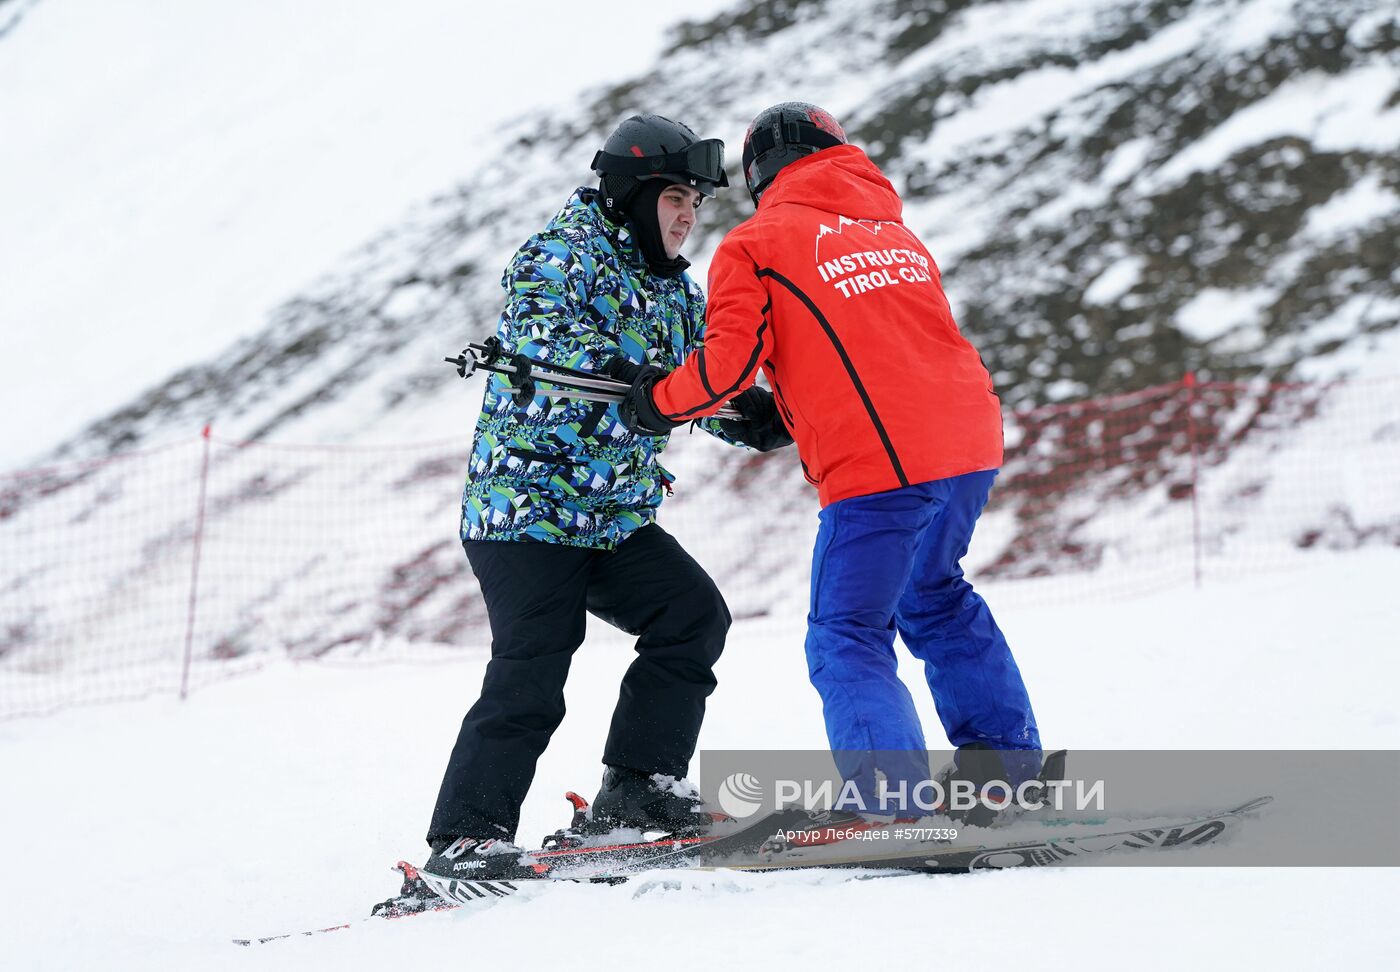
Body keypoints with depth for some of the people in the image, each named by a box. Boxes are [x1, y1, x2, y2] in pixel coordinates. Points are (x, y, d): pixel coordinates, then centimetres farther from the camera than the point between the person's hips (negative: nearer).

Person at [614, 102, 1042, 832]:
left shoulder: (753, 244, 4)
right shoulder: (895, 233, 24)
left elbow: (728, 362, -6)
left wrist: (658, 401, 13)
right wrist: (788, 414, 30)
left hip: (878, 466, -7)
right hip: (969, 442, 7)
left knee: (847, 638, 1)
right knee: (934, 597, 28)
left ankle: (896, 805, -11)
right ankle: (1007, 762, 30)